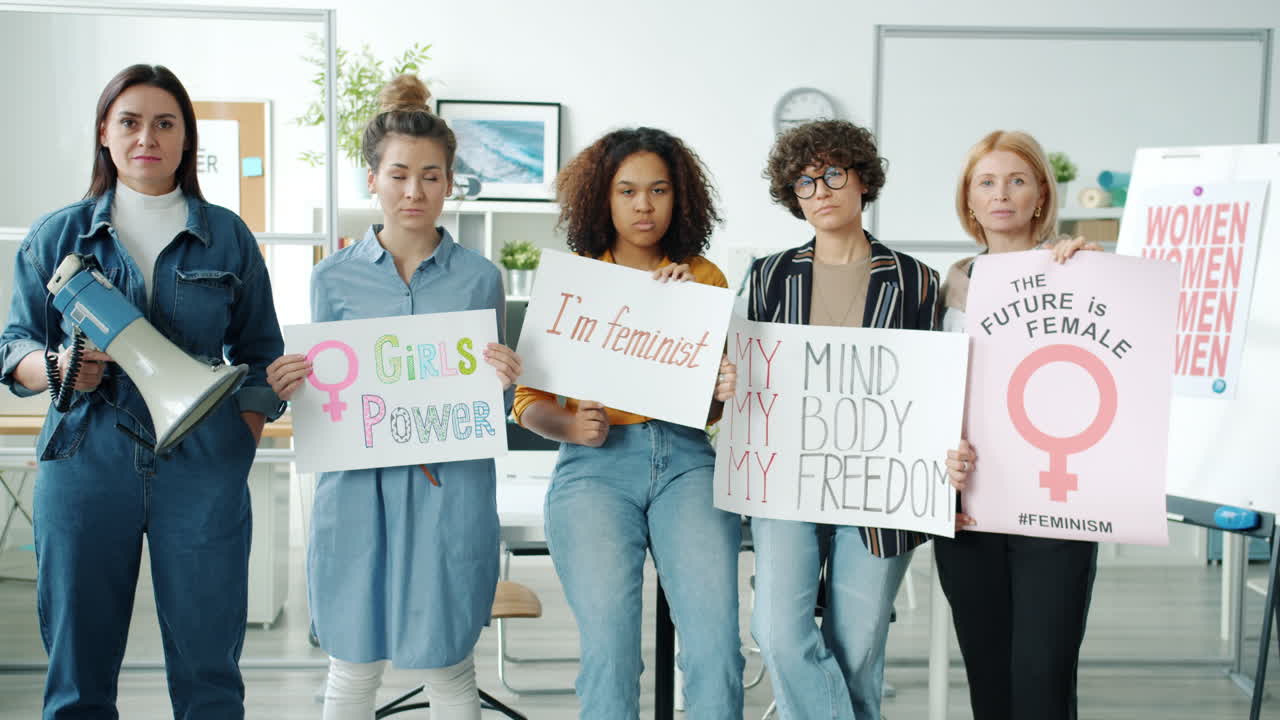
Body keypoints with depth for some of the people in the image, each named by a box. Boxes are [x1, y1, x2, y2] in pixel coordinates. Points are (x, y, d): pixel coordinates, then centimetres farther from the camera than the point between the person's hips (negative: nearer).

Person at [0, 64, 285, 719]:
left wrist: (242, 445, 1)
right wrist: (59, 368, -13)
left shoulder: (229, 238, 9)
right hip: (86, 466, 0)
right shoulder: (56, 236, 8)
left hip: (202, 472, 0)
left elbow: (258, 357, 13)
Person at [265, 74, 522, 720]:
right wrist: (289, 386, -10)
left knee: (448, 666, 6)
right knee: (352, 667, 9)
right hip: (356, 489, 1)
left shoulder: (479, 278, 3)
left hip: (449, 490, -1)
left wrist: (503, 380, -14)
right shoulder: (334, 278, 5)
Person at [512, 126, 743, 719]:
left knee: (715, 642, -20)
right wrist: (571, 425, -10)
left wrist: (724, 395, -6)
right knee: (609, 646, -21)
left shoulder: (704, 278, 14)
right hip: (595, 466, -1)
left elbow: (710, 408, 15)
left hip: (685, 459, 1)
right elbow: (530, 401, 10)